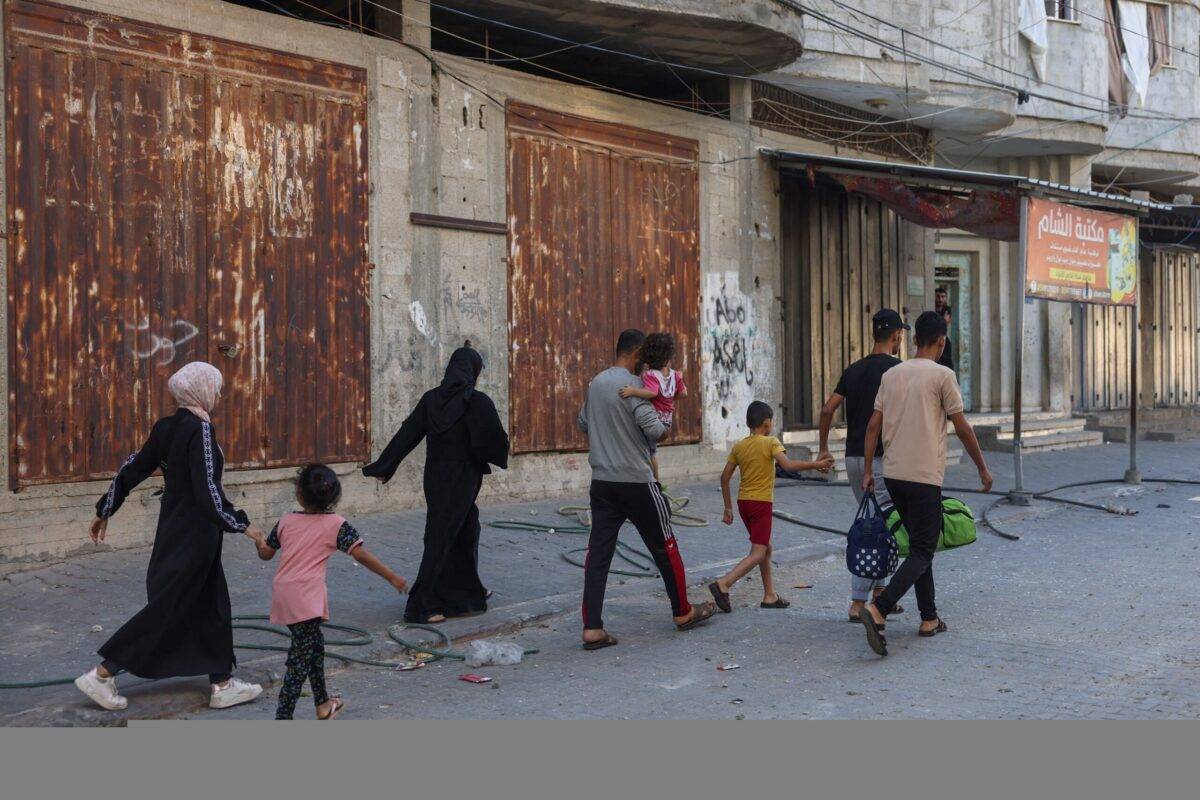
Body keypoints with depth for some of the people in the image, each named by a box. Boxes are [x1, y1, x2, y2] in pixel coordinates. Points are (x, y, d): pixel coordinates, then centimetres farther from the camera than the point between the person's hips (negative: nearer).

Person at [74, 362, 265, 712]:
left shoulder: (166, 428, 5)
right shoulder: (200, 430, -19)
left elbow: (132, 469, 10)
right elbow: (208, 491, -25)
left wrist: (105, 511, 19)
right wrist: (243, 525, -18)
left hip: (173, 528, 9)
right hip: (194, 536, -9)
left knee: (212, 605, 14)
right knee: (167, 607, 0)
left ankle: (222, 684, 20)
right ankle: (102, 675, 6)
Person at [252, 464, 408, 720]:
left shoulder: (285, 521, 9)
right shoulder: (336, 525, -4)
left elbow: (266, 554, 19)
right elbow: (361, 555, -11)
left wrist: (259, 542, 42)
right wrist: (392, 577, -5)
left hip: (282, 594, 6)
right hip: (306, 597, -6)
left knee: (314, 644, 23)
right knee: (300, 659, -4)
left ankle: (322, 704, 36)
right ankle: (283, 718, -10)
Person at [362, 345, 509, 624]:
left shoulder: (431, 399, 0)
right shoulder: (478, 402, -15)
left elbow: (407, 434, 0)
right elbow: (496, 441, -14)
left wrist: (384, 467, 6)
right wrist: (501, 456, 9)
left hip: (435, 478, 6)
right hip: (462, 480, -6)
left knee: (466, 529, 22)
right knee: (441, 538, -2)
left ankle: (469, 590, 36)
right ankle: (421, 606, -1)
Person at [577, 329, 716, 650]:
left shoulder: (596, 383, 9)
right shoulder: (633, 386, -14)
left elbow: (583, 423, 22)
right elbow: (654, 430, -21)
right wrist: (666, 428, -1)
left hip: (601, 481, 6)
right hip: (636, 482, -6)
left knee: (598, 553, 2)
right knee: (664, 545, 11)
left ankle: (592, 628, -4)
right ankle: (683, 612, 24)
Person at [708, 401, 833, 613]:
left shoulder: (739, 446, 8)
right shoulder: (771, 443, -8)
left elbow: (725, 478, 7)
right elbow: (788, 465, -23)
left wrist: (728, 508, 14)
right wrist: (816, 465, -16)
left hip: (743, 501, 7)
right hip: (761, 503, -7)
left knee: (766, 548, 18)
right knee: (758, 553, -8)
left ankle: (770, 596, 18)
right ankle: (723, 584, -25)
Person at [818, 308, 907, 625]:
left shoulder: (854, 369, 11)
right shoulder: (896, 369, -9)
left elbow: (827, 410, 7)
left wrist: (823, 448, 16)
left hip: (853, 457, 7)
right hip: (881, 458, -7)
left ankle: (878, 595, 19)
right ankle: (858, 603, -7)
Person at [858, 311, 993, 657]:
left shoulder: (891, 375, 10)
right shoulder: (942, 375, -6)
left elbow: (873, 426, 8)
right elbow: (962, 428, -4)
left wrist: (867, 470, 12)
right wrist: (982, 469, 7)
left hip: (892, 475, 6)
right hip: (924, 477, -6)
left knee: (919, 545, 18)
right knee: (922, 552, -5)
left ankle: (929, 618, 21)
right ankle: (878, 609, -23)